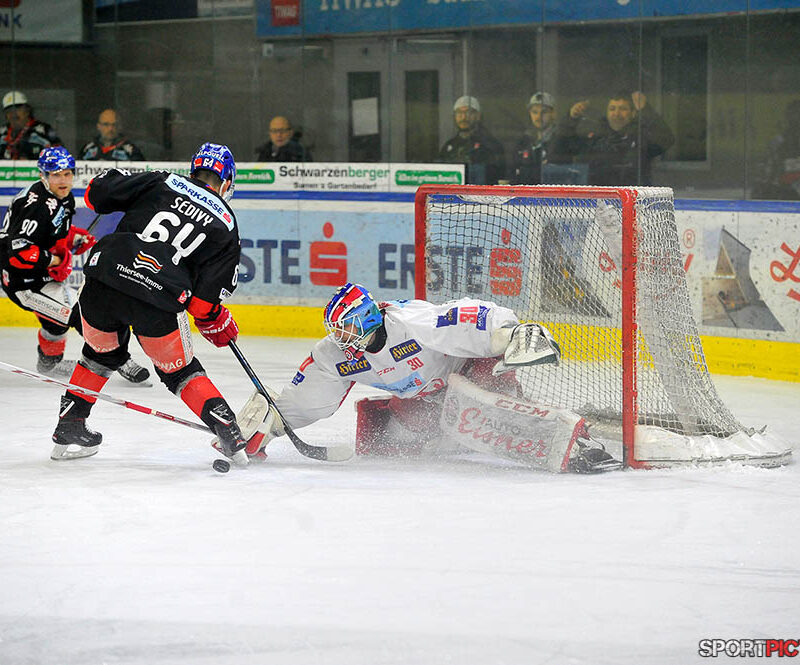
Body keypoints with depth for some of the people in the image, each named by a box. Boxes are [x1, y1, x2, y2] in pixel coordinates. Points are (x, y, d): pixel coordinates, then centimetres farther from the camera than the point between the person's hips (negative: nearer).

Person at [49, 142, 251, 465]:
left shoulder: (162, 182, 14)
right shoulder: (226, 227, 12)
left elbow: (98, 193, 10)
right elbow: (205, 297, 5)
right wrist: (215, 322, 24)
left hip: (104, 281, 2)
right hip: (158, 301, -2)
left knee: (102, 354, 28)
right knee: (179, 371, 18)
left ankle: (68, 429, 34)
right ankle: (226, 427, 3)